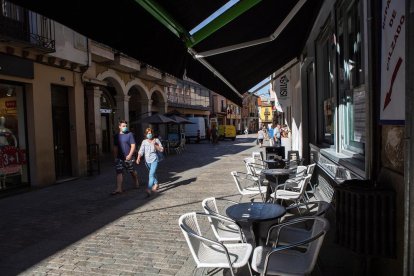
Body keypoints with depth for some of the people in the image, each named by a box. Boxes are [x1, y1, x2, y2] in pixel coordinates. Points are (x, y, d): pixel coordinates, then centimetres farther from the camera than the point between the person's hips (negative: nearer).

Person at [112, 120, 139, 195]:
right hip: (119, 158, 3)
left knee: (132, 171, 11)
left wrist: (130, 155, -17)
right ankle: (119, 189, -5)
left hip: (128, 157, -3)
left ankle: (136, 182, 36)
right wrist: (115, 157, 11)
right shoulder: (116, 136, 9)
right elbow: (115, 147, 16)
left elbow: (133, 146, -8)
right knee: (119, 172, -5)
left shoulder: (129, 134, -4)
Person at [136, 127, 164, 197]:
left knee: (151, 174, -14)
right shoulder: (144, 142, 2)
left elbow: (161, 150, -5)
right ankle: (156, 184, 43)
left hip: (154, 160, -4)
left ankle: (149, 189, -17)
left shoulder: (156, 140, -3)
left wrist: (155, 145, -18)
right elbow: (141, 151, -4)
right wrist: (138, 158, -20)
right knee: (153, 173, 21)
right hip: (147, 160, 4)